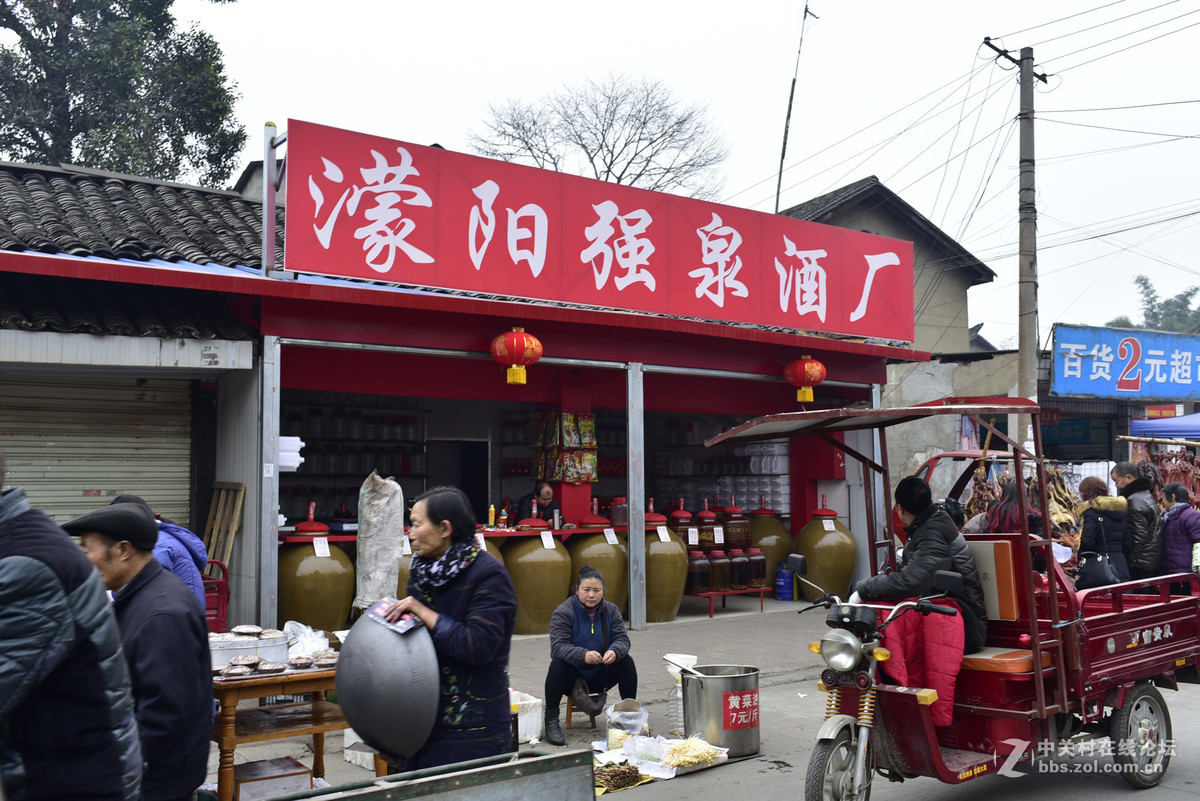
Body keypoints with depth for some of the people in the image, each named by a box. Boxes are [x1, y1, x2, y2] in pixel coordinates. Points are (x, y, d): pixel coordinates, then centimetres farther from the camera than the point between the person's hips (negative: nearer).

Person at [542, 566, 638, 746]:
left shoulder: (611, 610, 1)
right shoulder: (563, 612, -13)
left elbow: (622, 638, -7)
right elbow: (558, 646, -24)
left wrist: (615, 651, -32)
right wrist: (583, 655, -43)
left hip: (600, 678, 4)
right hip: (572, 676, -3)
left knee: (627, 661, -19)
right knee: (558, 663, -33)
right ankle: (551, 720, -22)